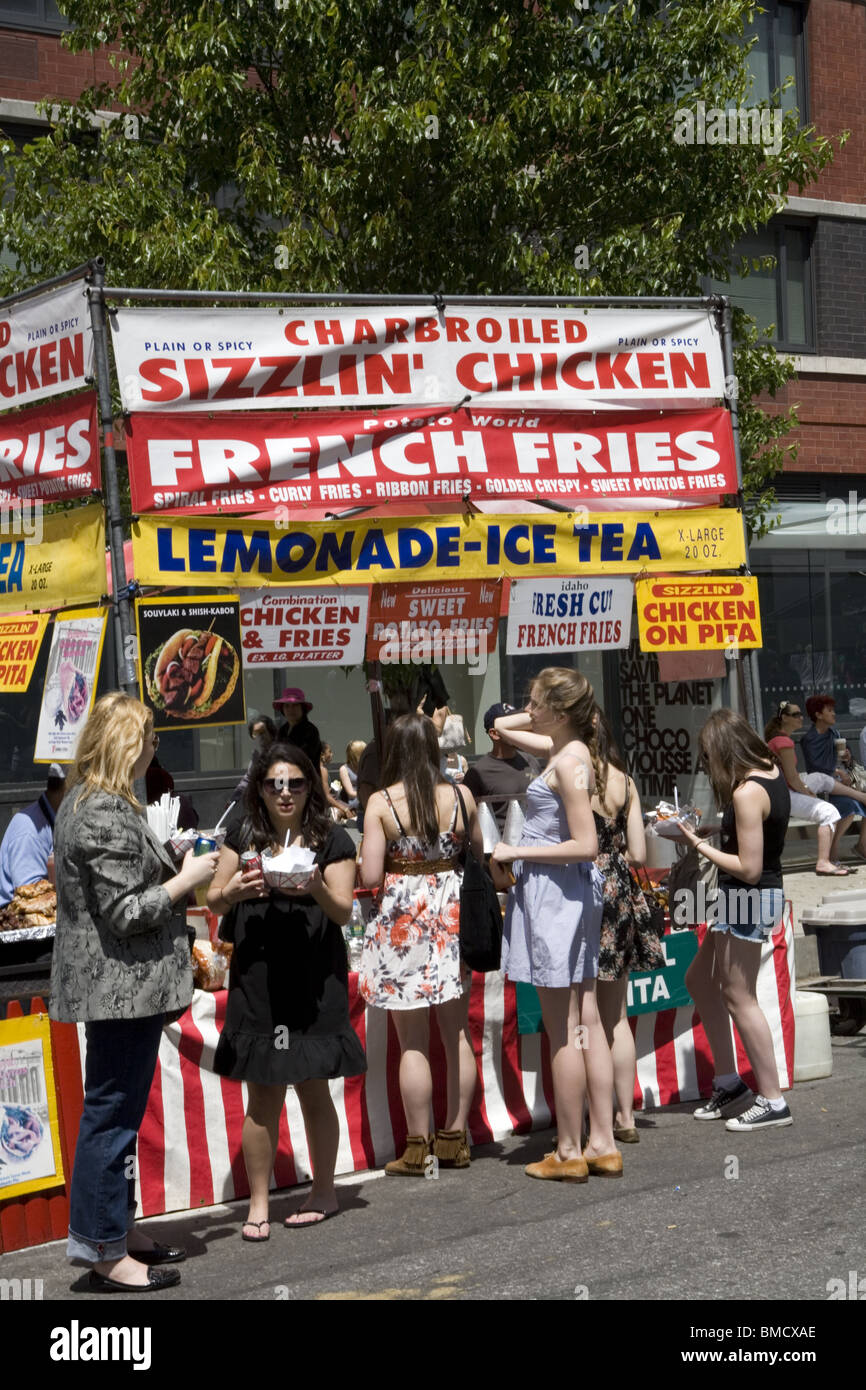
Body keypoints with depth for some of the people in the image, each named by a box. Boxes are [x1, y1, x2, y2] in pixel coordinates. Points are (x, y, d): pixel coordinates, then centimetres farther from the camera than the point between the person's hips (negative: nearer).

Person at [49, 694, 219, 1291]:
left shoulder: (83, 801, 14)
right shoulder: (109, 814, -20)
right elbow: (126, 912, -22)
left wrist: (173, 868, 18)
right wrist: (185, 879, -10)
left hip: (116, 987, 11)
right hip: (124, 986, -11)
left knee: (117, 1110, 17)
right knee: (113, 1113, -4)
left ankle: (119, 1228, 27)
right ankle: (105, 1252, 3)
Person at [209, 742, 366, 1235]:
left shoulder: (331, 839, 2)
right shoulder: (243, 836, 7)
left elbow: (343, 912, -3)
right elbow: (214, 902, 7)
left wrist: (317, 889, -23)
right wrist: (236, 890, -15)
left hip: (314, 978, -1)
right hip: (257, 977, 1)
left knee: (313, 1089, 6)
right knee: (263, 1096, 2)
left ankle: (324, 1191, 22)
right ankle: (259, 1203, 12)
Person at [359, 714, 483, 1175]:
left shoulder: (381, 803, -11)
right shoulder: (461, 796, -2)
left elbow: (370, 876, -13)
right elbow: (478, 855, 10)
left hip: (403, 918, -3)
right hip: (452, 913, 3)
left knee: (413, 1041, 2)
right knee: (457, 1032, 12)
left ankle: (418, 1148, 7)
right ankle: (455, 1138, 19)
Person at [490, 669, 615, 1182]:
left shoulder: (568, 762, -16)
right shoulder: (565, 749, 10)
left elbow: (586, 845, -21)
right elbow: (501, 726, 27)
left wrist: (516, 852, -16)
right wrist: (540, 719, 13)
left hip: (554, 893, -10)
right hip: (573, 892, 10)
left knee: (563, 1031, -2)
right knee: (586, 1022, 11)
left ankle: (569, 1153, 6)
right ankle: (603, 1144, 16)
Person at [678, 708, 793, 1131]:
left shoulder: (746, 794, -24)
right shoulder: (770, 769, 5)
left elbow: (749, 869, -23)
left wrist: (698, 844, -16)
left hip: (748, 898, -10)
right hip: (752, 896, 10)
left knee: (738, 997, -2)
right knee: (699, 979, 18)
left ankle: (772, 1101, 5)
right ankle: (728, 1082, 25)